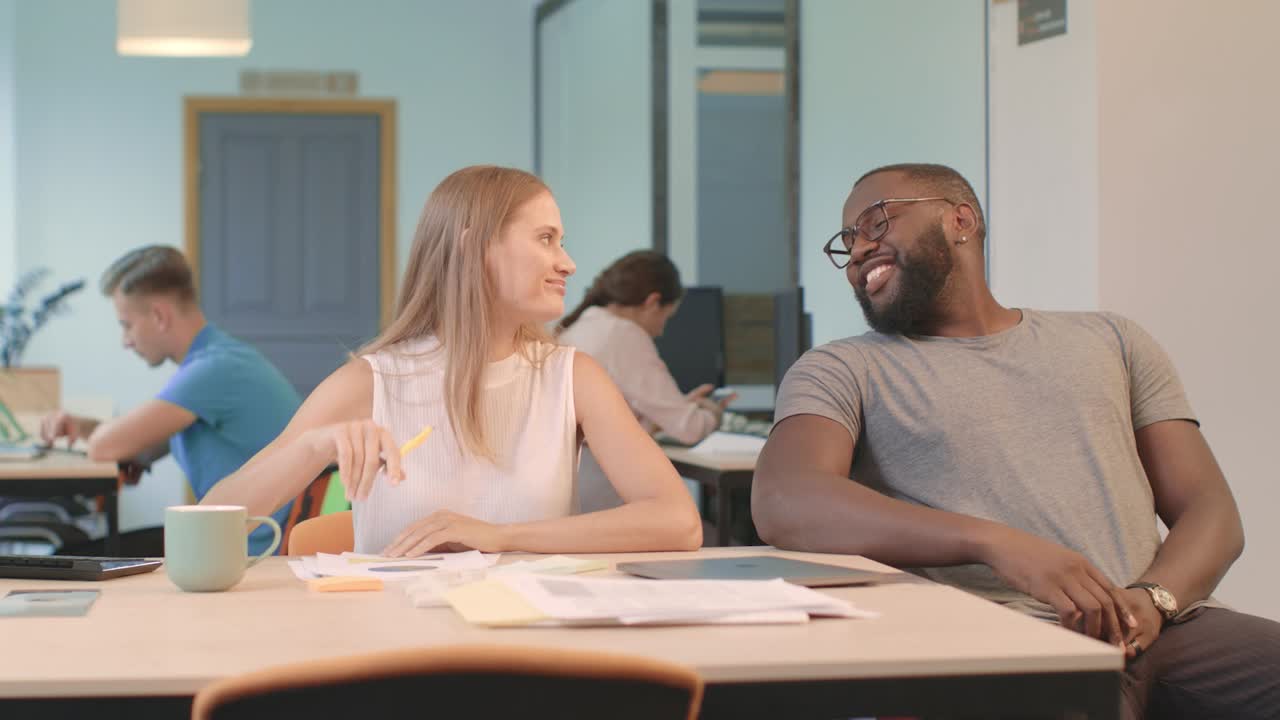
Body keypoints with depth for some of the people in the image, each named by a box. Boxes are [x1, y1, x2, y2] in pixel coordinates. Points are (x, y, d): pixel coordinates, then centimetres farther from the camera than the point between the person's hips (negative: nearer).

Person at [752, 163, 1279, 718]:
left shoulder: (1110, 340, 22)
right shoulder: (842, 370, 12)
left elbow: (1211, 510, 15)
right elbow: (783, 504, -8)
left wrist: (1153, 597, -9)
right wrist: (998, 543, -20)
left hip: (1164, 626, 4)